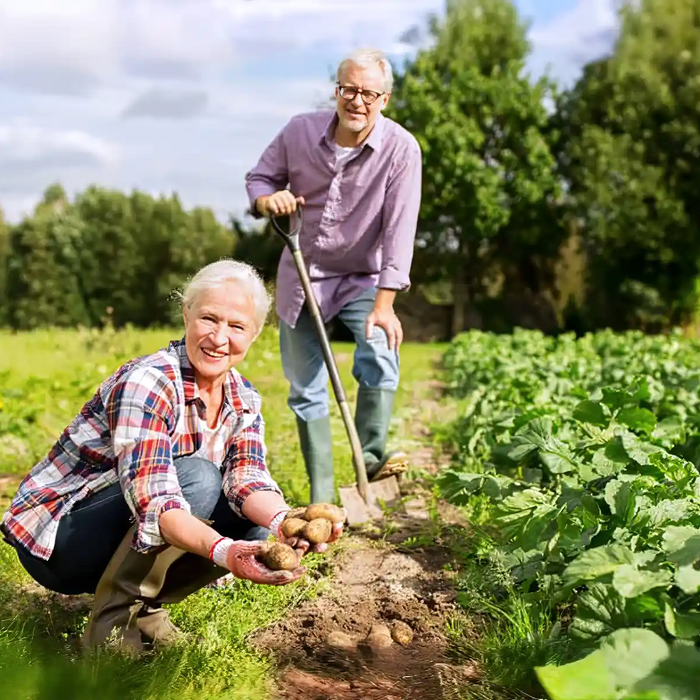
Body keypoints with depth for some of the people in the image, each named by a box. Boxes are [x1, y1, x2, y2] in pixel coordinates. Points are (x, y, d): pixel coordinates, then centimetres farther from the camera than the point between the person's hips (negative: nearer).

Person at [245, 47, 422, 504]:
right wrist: (267, 199, -20)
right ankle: (322, 496, 14)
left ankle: (371, 456, -17)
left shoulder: (401, 149, -18)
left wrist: (384, 303, -27)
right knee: (306, 391, 4)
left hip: (362, 279, -2)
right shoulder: (300, 130, -10)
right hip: (301, 275, 2)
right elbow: (259, 177, 5)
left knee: (381, 356, -30)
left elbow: (399, 231, -22)